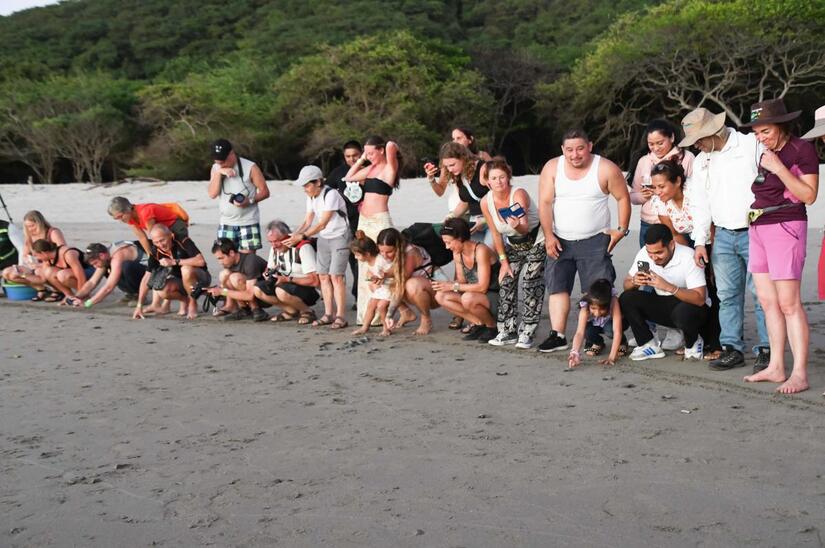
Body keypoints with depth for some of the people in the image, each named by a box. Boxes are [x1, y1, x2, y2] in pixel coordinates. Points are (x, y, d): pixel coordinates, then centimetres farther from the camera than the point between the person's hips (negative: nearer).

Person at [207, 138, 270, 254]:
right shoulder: (216, 168, 7)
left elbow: (264, 191, -6)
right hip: (226, 223, 4)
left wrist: (250, 201, -23)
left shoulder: (250, 167, -7)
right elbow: (212, 194, -4)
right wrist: (218, 173, -15)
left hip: (248, 223, -4)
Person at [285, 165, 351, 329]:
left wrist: (302, 236, -25)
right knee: (323, 276, 4)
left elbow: (322, 224, -22)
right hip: (323, 239, 8)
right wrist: (293, 235, -14)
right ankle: (329, 314, 12)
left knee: (336, 276, -12)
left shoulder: (331, 195, -20)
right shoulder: (311, 198, 5)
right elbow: (308, 221, 2)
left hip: (339, 237, -8)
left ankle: (340, 316, -9)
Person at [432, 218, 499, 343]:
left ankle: (492, 326, -8)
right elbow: (462, 281, 8)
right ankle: (478, 324, -1)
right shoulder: (457, 254, 2)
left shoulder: (481, 251, -22)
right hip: (475, 294, 8)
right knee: (441, 296, -9)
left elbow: (482, 287, -25)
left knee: (468, 299, -37)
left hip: (495, 296, -8)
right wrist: (445, 285, -12)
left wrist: (453, 286, -23)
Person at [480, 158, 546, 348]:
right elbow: (496, 234, -2)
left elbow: (525, 228, -37)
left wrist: (517, 225, -59)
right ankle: (507, 331, 6)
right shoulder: (486, 202, -13)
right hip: (512, 245, 5)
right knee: (506, 282, -2)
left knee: (530, 283, -14)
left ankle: (527, 333, -11)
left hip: (536, 242, -5)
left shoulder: (519, 194, -28)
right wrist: (503, 260, -2)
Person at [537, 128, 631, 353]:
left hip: (594, 240, -3)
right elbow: (545, 203, -2)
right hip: (560, 240, 3)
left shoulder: (606, 169, -7)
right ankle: (557, 335, 6)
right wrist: (549, 236, -9)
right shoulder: (552, 168, -1)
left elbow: (623, 198, 1)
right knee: (557, 286, 1)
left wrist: (622, 229, -5)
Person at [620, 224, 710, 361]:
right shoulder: (644, 253, -11)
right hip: (663, 305, 4)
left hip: (692, 305, -4)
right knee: (626, 299, -17)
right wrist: (634, 282, -27)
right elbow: (626, 285, -3)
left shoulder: (688, 257, -24)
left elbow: (700, 299, -29)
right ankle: (649, 345, -7)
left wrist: (668, 287, -40)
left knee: (683, 313, -39)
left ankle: (693, 344, -4)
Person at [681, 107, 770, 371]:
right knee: (728, 295, 5)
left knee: (762, 292, -4)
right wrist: (700, 241, 9)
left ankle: (767, 349, 3)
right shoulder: (701, 161, 14)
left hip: (754, 233, -5)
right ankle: (732, 348, 11)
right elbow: (699, 204, 16)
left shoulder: (752, 145, -3)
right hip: (722, 237, 5)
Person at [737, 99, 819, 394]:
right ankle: (776, 367, 14)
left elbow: (809, 195, -14)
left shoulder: (802, 149, -6)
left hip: (785, 228, -8)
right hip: (758, 228, 8)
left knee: (788, 303, -10)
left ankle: (800, 373, -7)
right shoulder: (763, 151, 14)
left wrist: (778, 167, -18)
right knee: (767, 301, 8)